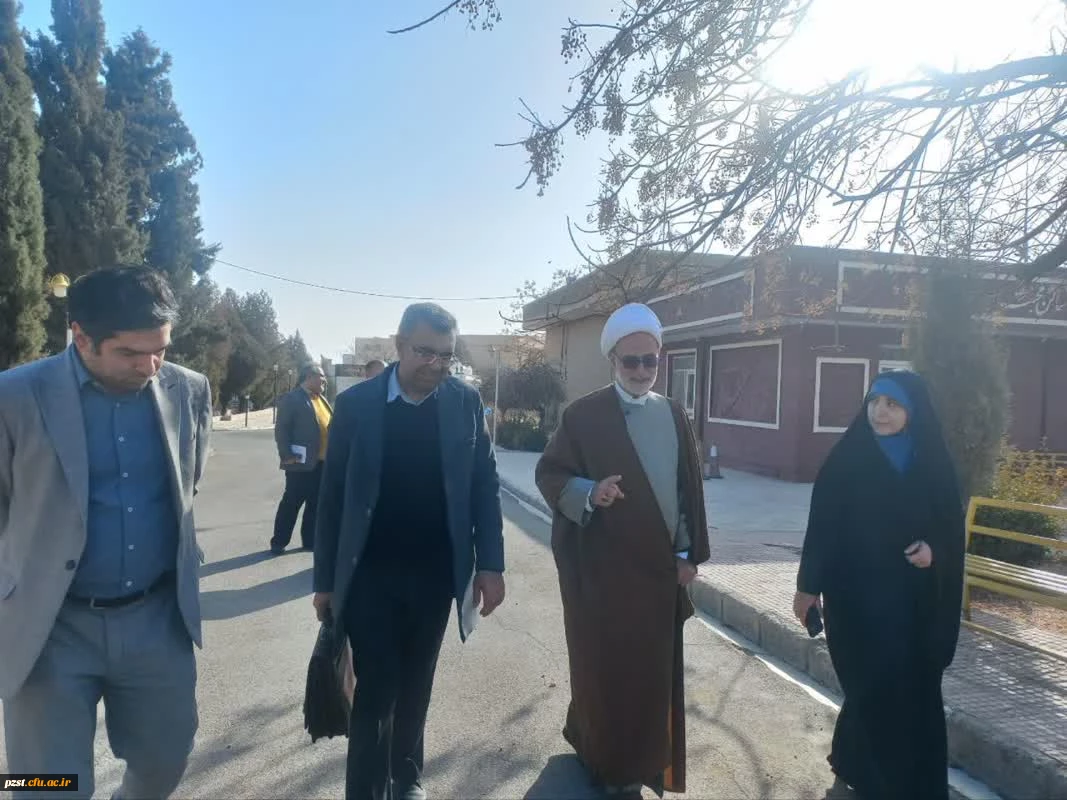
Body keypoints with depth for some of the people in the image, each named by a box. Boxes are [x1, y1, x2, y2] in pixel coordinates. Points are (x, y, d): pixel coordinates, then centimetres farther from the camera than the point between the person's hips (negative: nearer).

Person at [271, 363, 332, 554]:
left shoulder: (322, 399, 16)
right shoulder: (291, 399, -8)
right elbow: (281, 430, -12)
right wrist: (287, 456, -18)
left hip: (323, 462, 7)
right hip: (302, 463, -7)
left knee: (316, 503, 12)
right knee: (292, 502, 1)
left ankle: (310, 539, 23)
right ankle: (279, 541, 13)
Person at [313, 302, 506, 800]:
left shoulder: (466, 402, -3)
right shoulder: (355, 403, -7)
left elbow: (485, 486, 0)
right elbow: (332, 496, -3)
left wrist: (490, 564, -5)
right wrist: (326, 579, 0)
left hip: (436, 573, 2)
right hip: (370, 574, -2)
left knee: (415, 686, 18)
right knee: (374, 691, 2)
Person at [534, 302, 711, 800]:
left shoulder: (674, 416, 6)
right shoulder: (584, 415, -7)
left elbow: (690, 488, 9)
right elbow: (549, 474, -7)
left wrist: (690, 552, 5)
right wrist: (589, 493, -26)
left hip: (659, 565, 4)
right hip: (601, 566, -4)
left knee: (653, 668, 13)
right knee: (605, 666, 7)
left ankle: (642, 760, 34)